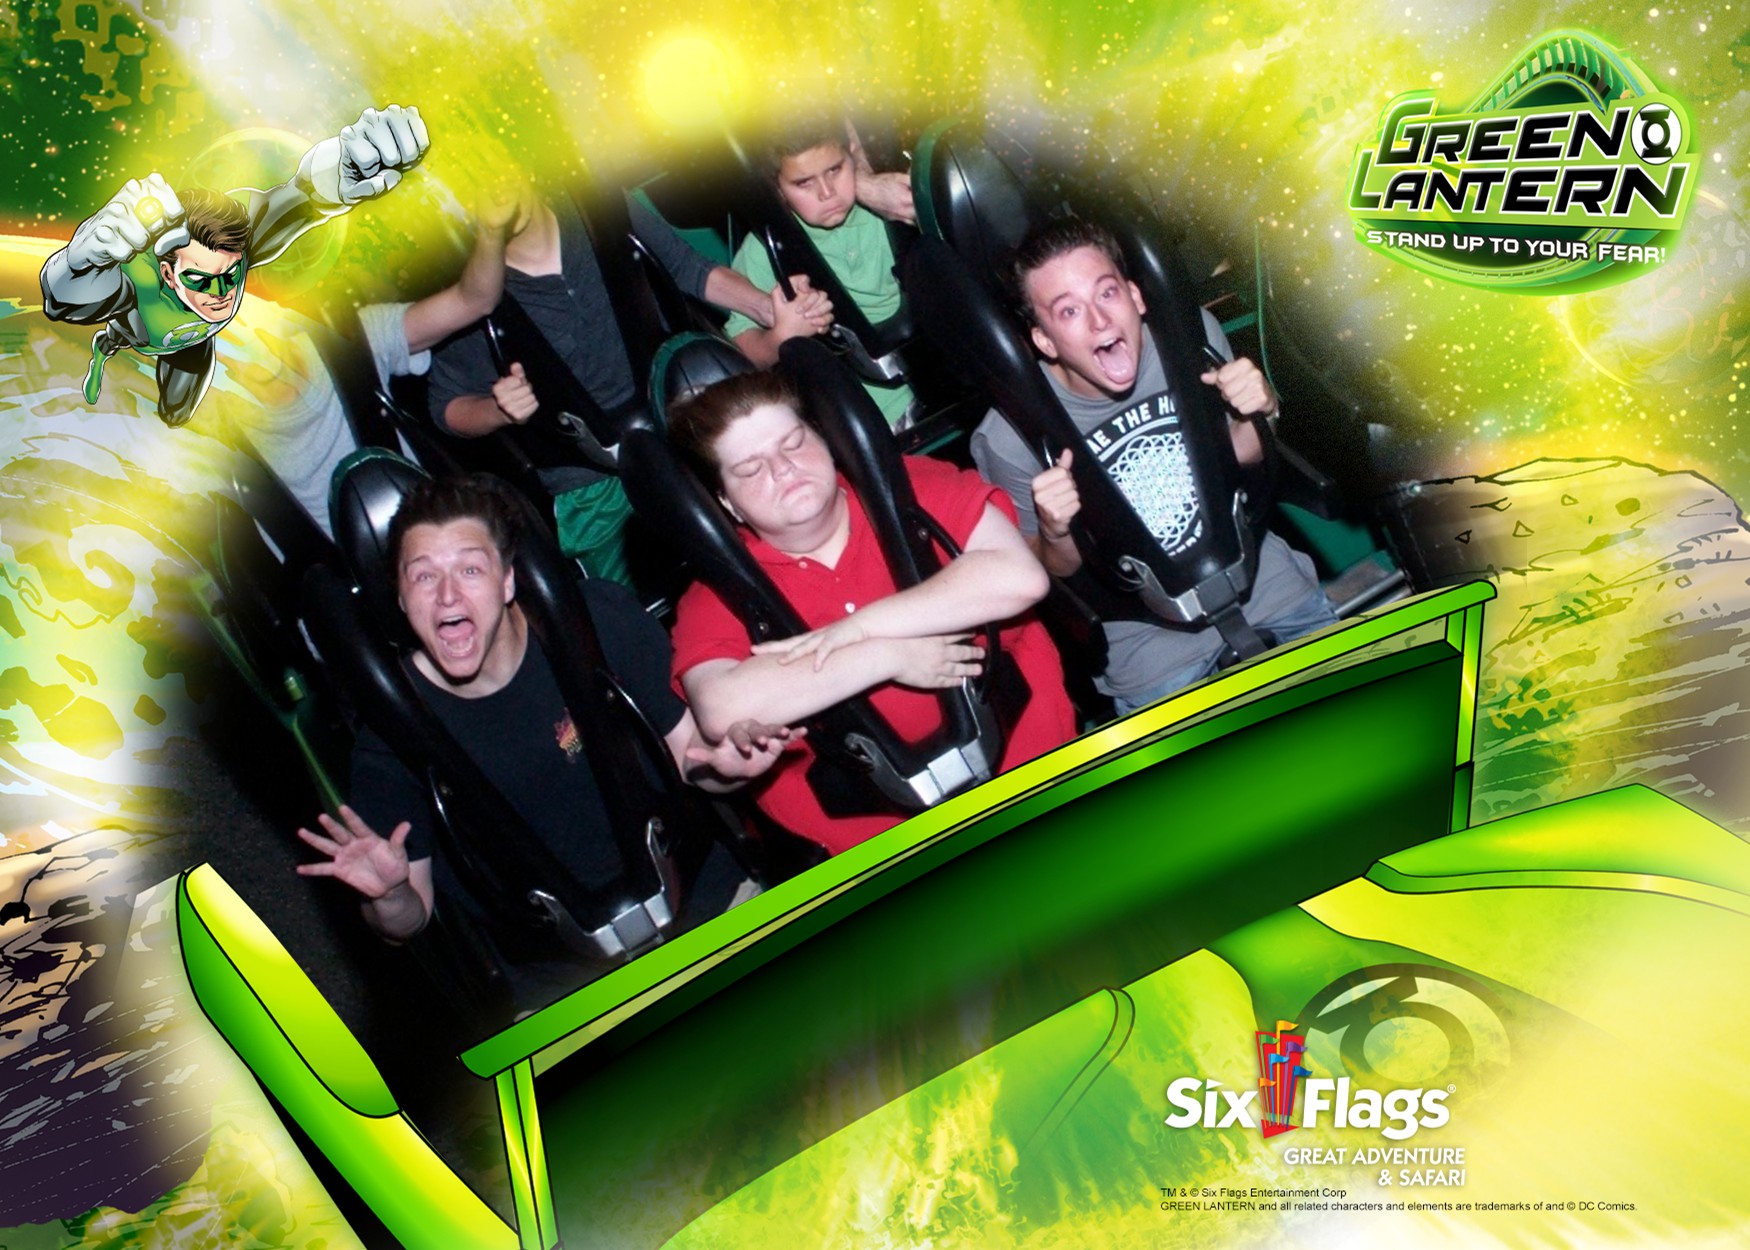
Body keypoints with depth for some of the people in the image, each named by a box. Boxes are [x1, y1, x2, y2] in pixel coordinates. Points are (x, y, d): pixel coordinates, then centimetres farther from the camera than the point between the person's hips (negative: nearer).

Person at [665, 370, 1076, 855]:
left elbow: (1020, 576, -10)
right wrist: (889, 656, -17)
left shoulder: (913, 488, 4)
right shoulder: (720, 595, 1)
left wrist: (863, 626, -13)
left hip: (1037, 769, 1)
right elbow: (721, 711, -19)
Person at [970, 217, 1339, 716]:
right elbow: (1056, 571, -6)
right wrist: (1055, 531, -28)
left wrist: (1258, 415, -15)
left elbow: (1238, 456, 7)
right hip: (1144, 628, -3)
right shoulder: (1010, 438, -24)